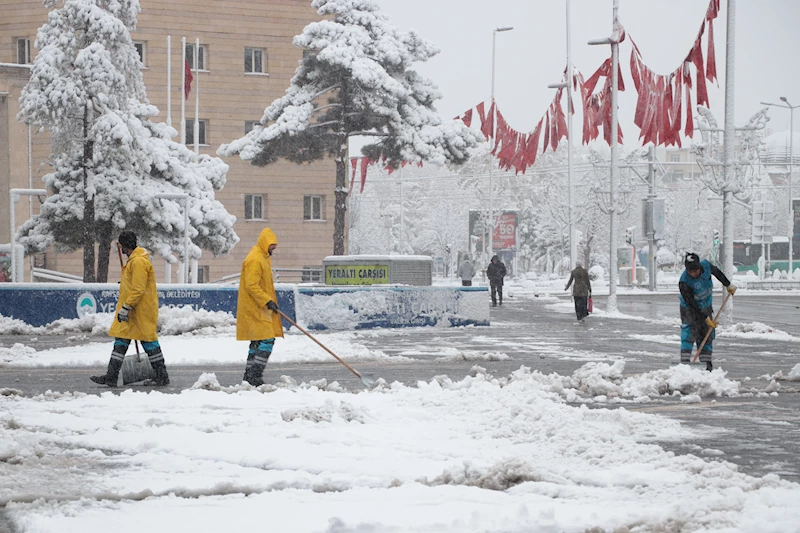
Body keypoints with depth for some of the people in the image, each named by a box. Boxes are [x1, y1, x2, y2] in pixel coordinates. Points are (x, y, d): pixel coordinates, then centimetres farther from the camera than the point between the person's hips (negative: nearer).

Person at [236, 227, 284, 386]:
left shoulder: (264, 258, 17)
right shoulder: (254, 259, -17)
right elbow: (251, 285, -23)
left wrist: (270, 301, 26)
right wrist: (267, 301, -25)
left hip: (261, 308, 11)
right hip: (254, 308, -11)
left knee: (257, 342, 13)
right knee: (267, 340, -15)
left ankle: (249, 376, 18)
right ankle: (254, 375, -16)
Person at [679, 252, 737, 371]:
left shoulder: (706, 266, -20)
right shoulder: (684, 282, -34)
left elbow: (717, 272, 6)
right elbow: (691, 305, -28)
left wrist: (728, 285, 16)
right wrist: (705, 318, -26)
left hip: (706, 307, 5)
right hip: (690, 310, -5)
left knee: (707, 336, 6)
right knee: (688, 335, -14)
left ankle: (706, 362, 12)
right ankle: (684, 363, -14)